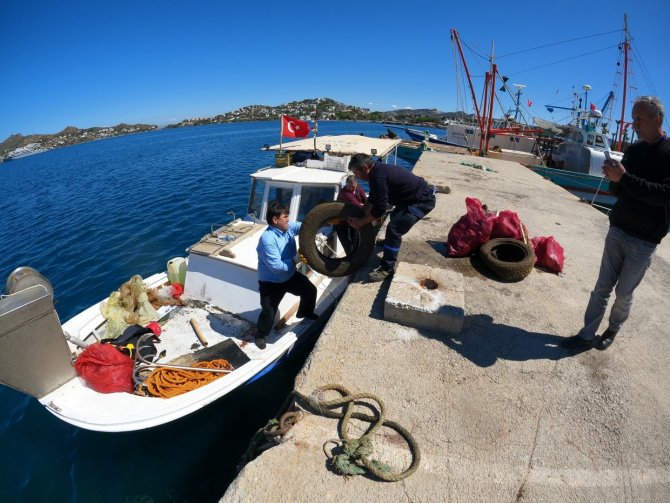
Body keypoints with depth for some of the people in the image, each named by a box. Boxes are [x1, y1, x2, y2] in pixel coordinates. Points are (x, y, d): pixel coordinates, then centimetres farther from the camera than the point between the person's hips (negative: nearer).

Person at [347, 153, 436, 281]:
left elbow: (380, 208, -25)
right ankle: (391, 241, 55)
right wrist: (361, 215, 9)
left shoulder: (378, 176, -28)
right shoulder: (377, 170, 3)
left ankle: (387, 268, -7)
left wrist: (361, 222, -14)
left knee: (394, 228, -17)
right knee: (395, 215, 31)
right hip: (416, 195, 11)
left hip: (423, 200, -11)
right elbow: (372, 199, 13)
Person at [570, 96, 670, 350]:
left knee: (624, 293, 7)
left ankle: (613, 329, 29)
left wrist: (624, 178, -25)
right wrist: (613, 178, -8)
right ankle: (587, 334, 11)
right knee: (602, 288, 6)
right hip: (617, 231, 4)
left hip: (644, 241, -4)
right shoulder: (633, 150, 7)